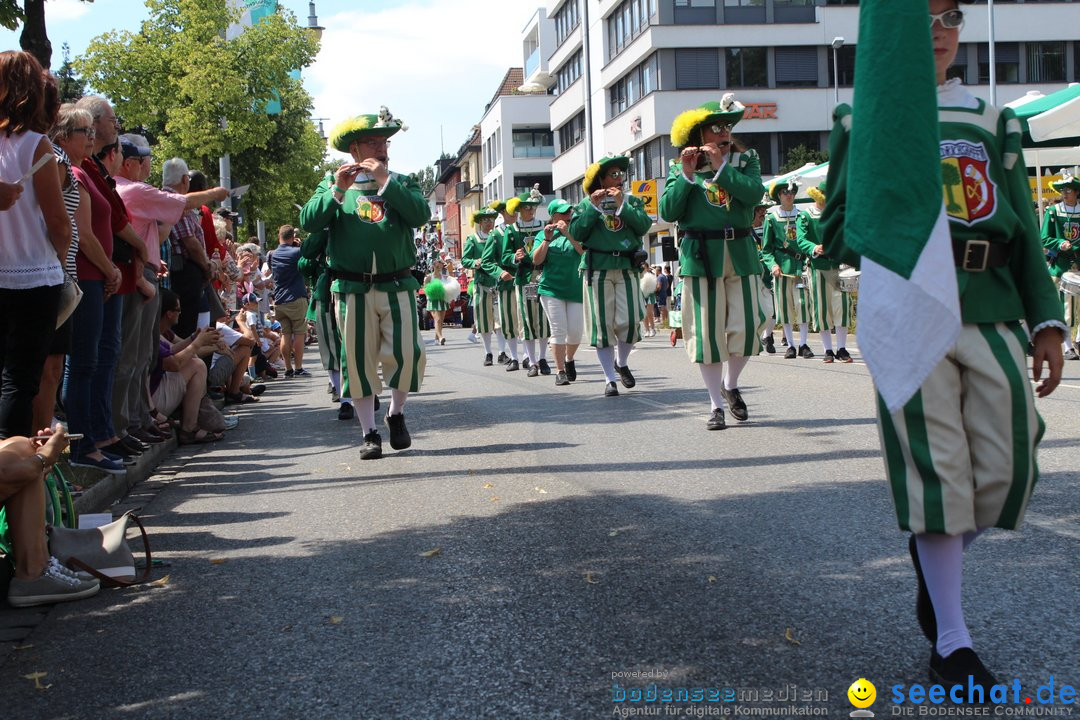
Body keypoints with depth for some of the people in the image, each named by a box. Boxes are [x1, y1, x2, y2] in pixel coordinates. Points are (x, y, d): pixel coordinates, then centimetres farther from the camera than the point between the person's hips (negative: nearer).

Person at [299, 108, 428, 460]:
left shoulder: (401, 183, 12)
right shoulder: (333, 183, 11)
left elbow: (420, 214, -9)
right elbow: (309, 222, -4)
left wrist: (385, 181, -13)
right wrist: (337, 191, -14)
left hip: (397, 285, 0)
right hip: (352, 288, 0)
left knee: (407, 352, -10)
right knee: (358, 359, 0)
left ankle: (396, 414, 16)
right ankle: (370, 433, 11)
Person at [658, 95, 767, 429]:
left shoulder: (745, 160, 10)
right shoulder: (680, 168, 7)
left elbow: (754, 193, -10)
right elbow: (668, 212, -5)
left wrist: (721, 165, -12)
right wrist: (687, 174, -12)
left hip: (740, 252, 1)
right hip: (701, 255, -1)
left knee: (746, 325, -4)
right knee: (707, 331, -1)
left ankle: (731, 385, 23)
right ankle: (717, 404, 10)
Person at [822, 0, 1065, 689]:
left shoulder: (994, 120, 18)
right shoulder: (864, 120, 9)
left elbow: (1026, 234, 16)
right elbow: (837, 228, 6)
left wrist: (1046, 322, 7)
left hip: (994, 314, 4)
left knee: (1008, 472, 1)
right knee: (937, 470, -5)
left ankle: (934, 553, 31)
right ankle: (953, 644, 5)